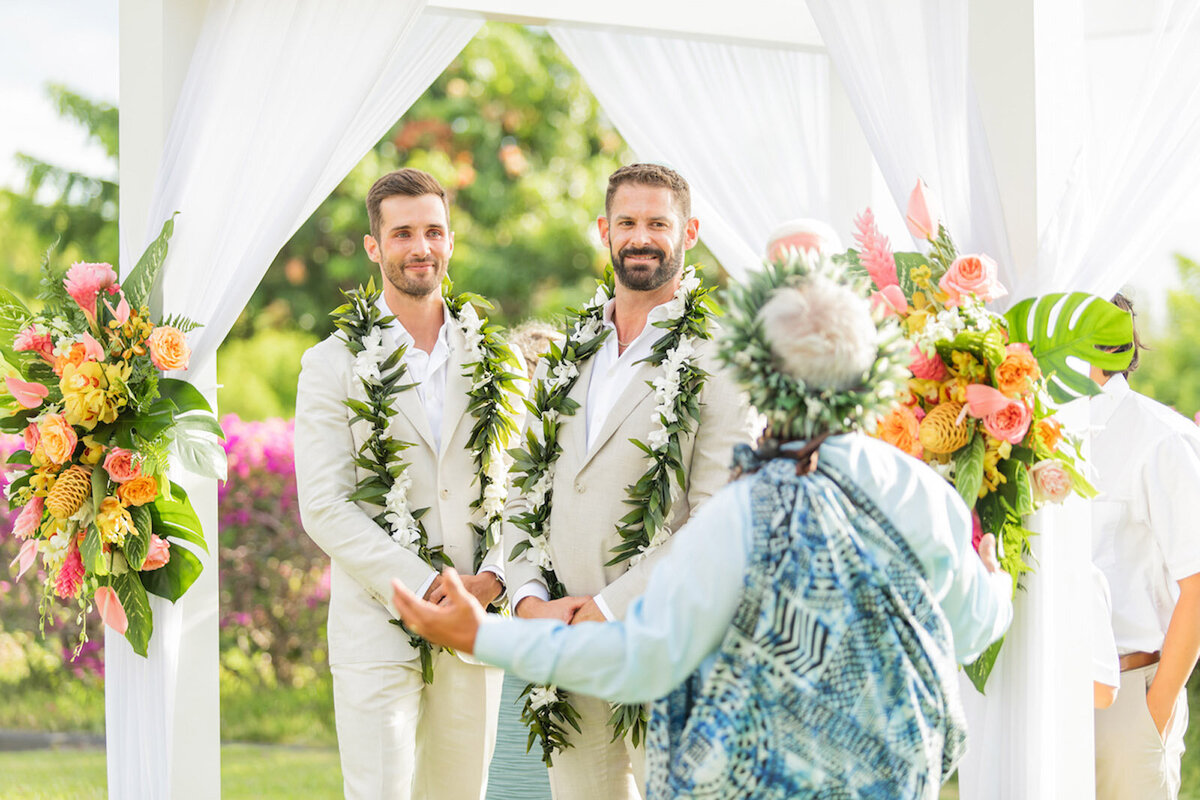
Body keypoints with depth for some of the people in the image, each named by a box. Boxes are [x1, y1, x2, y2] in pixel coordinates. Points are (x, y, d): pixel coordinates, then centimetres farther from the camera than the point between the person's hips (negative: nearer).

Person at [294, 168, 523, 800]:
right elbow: (324, 507, -7)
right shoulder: (334, 365, 0)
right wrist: (422, 587, -15)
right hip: (376, 627, -3)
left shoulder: (490, 359, 11)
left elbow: (518, 486, 11)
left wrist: (494, 576, -8)